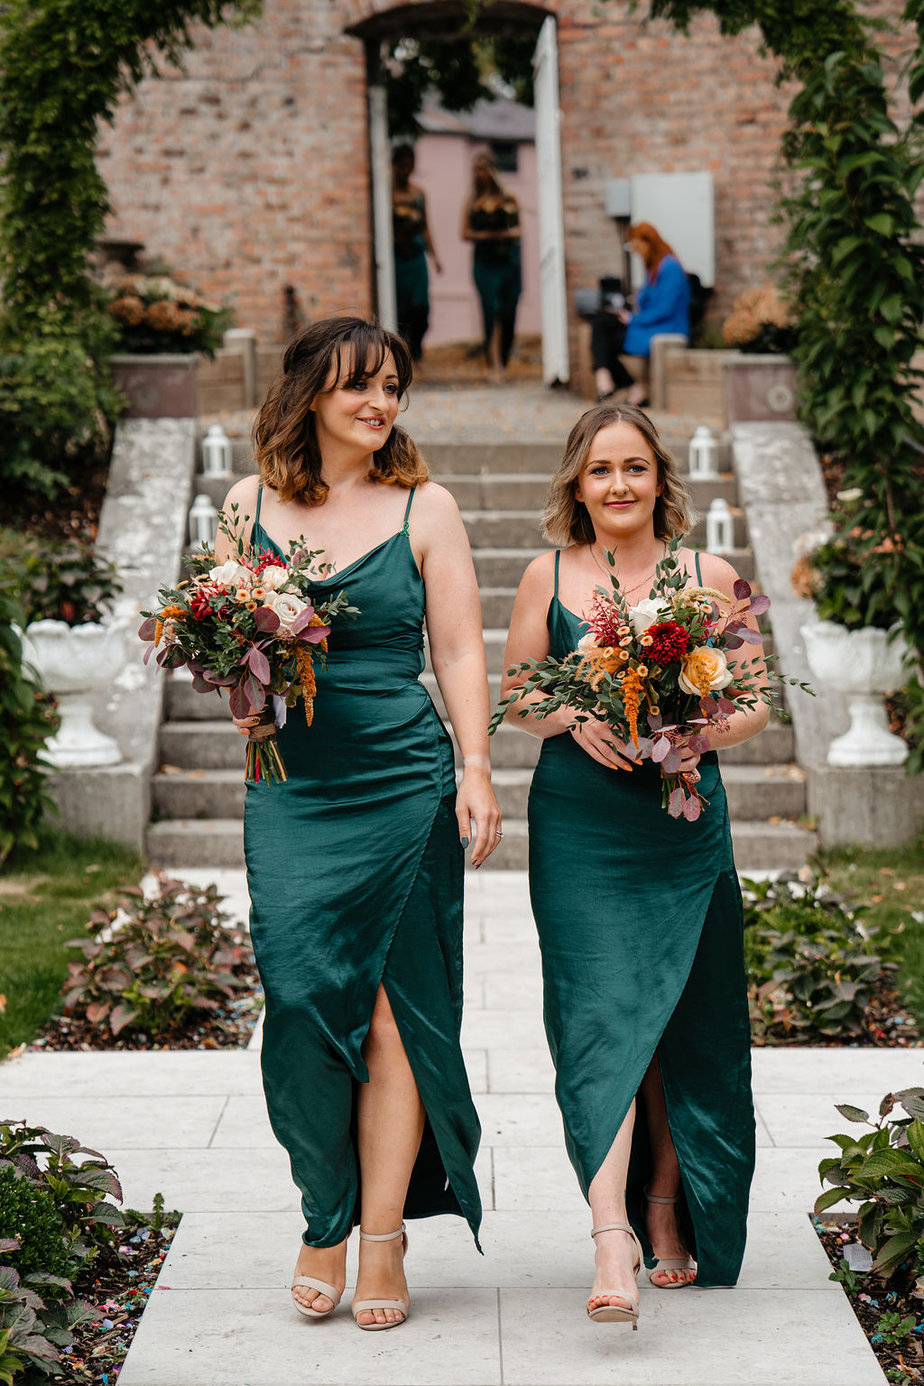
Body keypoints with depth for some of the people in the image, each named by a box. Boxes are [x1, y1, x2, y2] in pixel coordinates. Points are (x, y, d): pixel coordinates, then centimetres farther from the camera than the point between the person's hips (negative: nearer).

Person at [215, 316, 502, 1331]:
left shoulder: (424, 508, 4)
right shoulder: (250, 504, 9)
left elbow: (459, 650, 3)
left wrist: (477, 773, -6)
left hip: (403, 782, -1)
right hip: (291, 787, 2)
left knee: (389, 1010, -2)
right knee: (301, 994, -5)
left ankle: (382, 1237, 6)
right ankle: (326, 1218, 12)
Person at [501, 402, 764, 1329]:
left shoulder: (708, 577, 6)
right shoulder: (548, 576, 6)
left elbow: (753, 706, 8)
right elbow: (516, 699, 10)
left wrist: (703, 733, -12)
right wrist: (573, 717, -10)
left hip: (687, 827, 1)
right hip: (579, 830, -1)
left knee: (684, 1027, 7)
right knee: (600, 1015, -12)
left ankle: (666, 1207, 25)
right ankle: (612, 1235, -19)